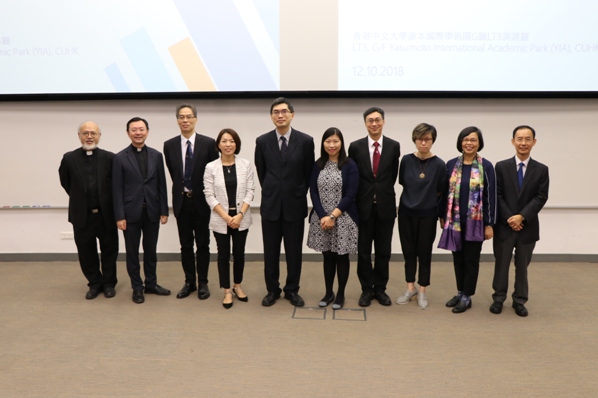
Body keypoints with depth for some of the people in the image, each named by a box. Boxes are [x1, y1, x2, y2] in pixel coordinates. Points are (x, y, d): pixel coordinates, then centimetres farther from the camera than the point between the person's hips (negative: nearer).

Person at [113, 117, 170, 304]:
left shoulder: (156, 155, 5)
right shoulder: (120, 158, -3)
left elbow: (162, 185, 5)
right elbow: (117, 190, -5)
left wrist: (164, 210, 2)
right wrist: (119, 216, -9)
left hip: (152, 211, 2)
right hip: (131, 212, -2)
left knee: (151, 251, 12)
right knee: (133, 252, 8)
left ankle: (151, 283, 26)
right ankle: (137, 287, 20)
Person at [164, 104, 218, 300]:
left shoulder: (208, 143, -6)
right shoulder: (169, 145, 2)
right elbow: (173, 173, 12)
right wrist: (182, 190, 10)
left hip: (201, 201, -2)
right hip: (181, 201, 2)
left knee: (202, 244, 7)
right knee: (185, 245, 10)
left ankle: (203, 283, 19)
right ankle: (189, 282, 23)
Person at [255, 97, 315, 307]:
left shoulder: (305, 141, -5)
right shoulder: (262, 141, -1)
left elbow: (308, 173, 4)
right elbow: (261, 172, 11)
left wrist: (298, 194, 9)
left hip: (295, 204, -1)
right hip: (271, 204, 1)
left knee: (294, 251, 8)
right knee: (271, 251, 8)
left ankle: (292, 290, 23)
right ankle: (272, 290, 23)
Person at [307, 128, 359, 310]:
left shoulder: (350, 165, -5)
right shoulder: (318, 165, 5)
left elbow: (350, 195, -9)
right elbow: (313, 193, 1)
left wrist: (333, 216, -15)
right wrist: (323, 216, -11)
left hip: (343, 218, -2)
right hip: (321, 218, 3)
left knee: (341, 256, 7)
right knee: (327, 256, 11)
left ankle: (340, 294, 21)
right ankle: (328, 292, 25)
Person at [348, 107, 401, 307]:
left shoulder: (394, 146, 1)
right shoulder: (355, 146, -1)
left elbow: (393, 175, 7)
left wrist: (383, 192, 7)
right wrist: (362, 195, 3)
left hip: (385, 205, 1)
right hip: (364, 206, 0)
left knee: (383, 251, 9)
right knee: (363, 251, 7)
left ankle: (380, 288, 22)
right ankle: (366, 289, 20)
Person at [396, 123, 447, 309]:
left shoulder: (439, 164, -11)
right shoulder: (406, 160, -5)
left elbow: (441, 191, 0)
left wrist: (427, 199, 7)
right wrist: (416, 197, 5)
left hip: (427, 215, -2)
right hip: (406, 212, 2)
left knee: (424, 252, 8)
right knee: (408, 251, 11)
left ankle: (422, 291, 22)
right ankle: (410, 288, 26)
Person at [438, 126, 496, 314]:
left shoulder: (486, 166, -6)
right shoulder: (451, 164, 2)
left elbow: (491, 196, -5)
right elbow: (445, 192, 7)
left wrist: (489, 224, -7)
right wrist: (442, 216, 7)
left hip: (475, 221, -3)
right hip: (455, 220, 3)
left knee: (471, 259, 6)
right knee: (458, 258, 13)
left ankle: (467, 297, 18)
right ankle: (460, 292, 27)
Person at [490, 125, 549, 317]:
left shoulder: (541, 169, 2)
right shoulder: (501, 166, 0)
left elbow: (541, 197, -5)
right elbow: (497, 195, -4)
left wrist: (522, 216, -16)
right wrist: (509, 218, -13)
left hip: (528, 227, 1)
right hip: (504, 225, -1)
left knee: (522, 266, 11)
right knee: (501, 264, 9)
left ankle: (519, 301, 24)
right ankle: (499, 298, 23)